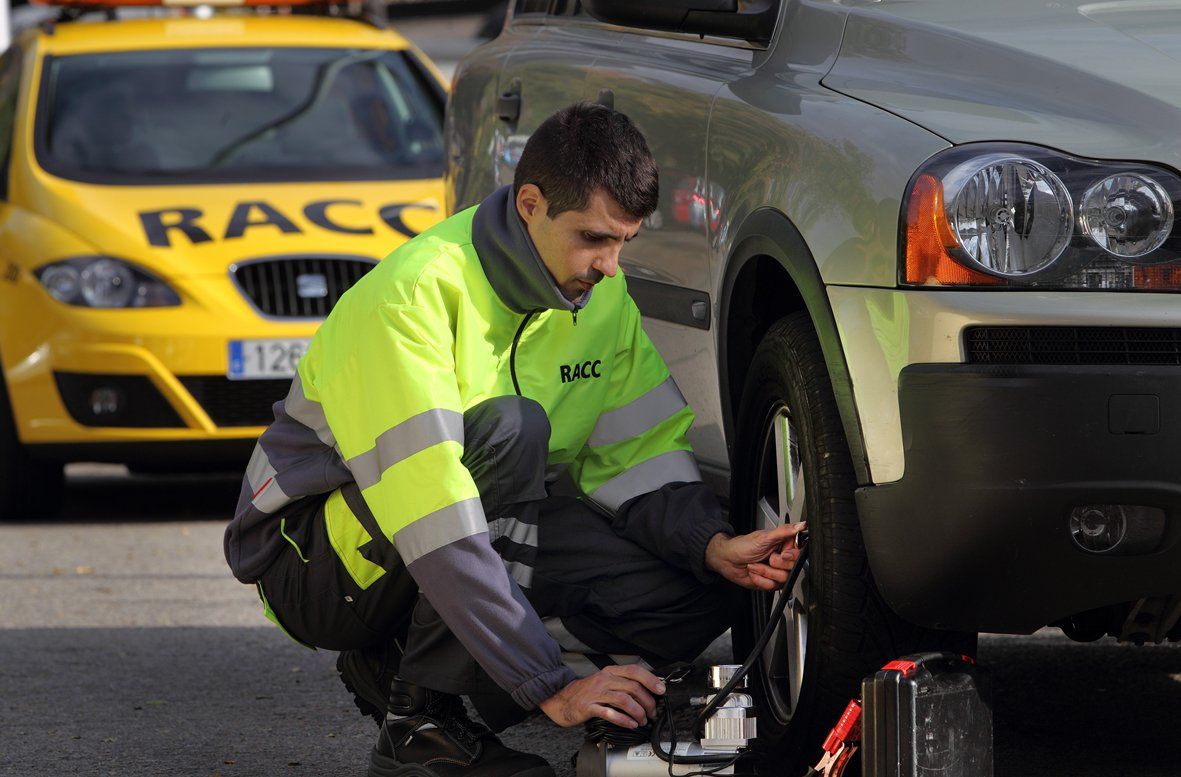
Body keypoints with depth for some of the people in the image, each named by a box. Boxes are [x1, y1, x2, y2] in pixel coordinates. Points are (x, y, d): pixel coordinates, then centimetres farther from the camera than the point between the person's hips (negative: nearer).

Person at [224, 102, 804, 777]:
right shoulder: (415, 292, -27)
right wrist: (551, 683, -37)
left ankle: (395, 664, 1)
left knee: (692, 600, -14)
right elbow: (435, 524, -34)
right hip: (318, 556, -7)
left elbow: (636, 455, 1)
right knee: (510, 428, -33)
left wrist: (713, 546, -21)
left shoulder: (600, 293, -2)